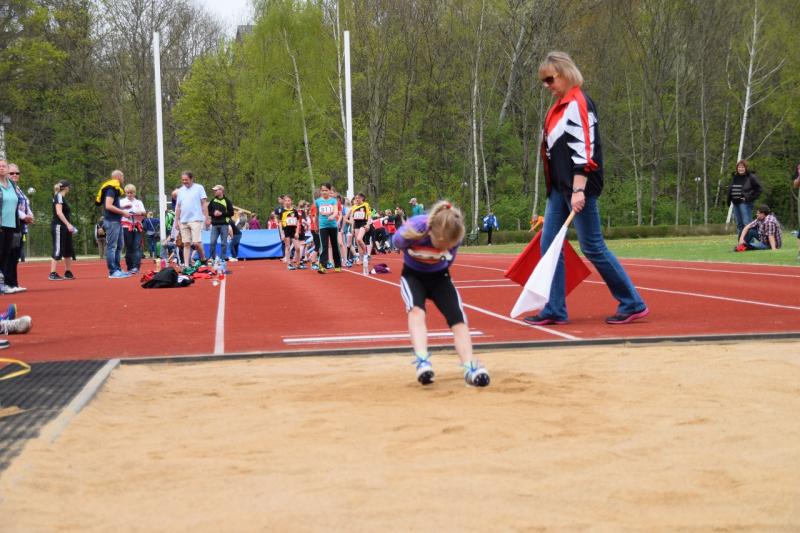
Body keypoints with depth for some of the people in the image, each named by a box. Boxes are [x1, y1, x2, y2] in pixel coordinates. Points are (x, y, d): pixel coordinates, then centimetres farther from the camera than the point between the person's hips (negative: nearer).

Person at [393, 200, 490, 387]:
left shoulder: (455, 237, -25)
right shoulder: (413, 229, -34)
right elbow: (397, 241, -8)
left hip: (439, 276, 2)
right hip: (413, 276, -2)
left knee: (458, 319, -16)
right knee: (416, 310, -31)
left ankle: (470, 368, -22)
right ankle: (422, 361, -45)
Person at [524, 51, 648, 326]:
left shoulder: (578, 103, -12)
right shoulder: (560, 106, 15)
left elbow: (583, 150, -20)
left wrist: (578, 190, -25)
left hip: (577, 188, -9)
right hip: (558, 188, 9)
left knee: (592, 246, -5)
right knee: (549, 245, 5)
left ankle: (633, 304, 5)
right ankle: (554, 309, 10)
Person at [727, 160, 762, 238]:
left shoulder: (751, 177, -5)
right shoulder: (734, 177, 14)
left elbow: (758, 189, -5)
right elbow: (730, 189, 21)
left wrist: (750, 198, -11)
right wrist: (729, 199, 9)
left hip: (745, 203, -7)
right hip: (735, 203, 7)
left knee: (746, 223, -11)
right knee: (739, 224, 10)